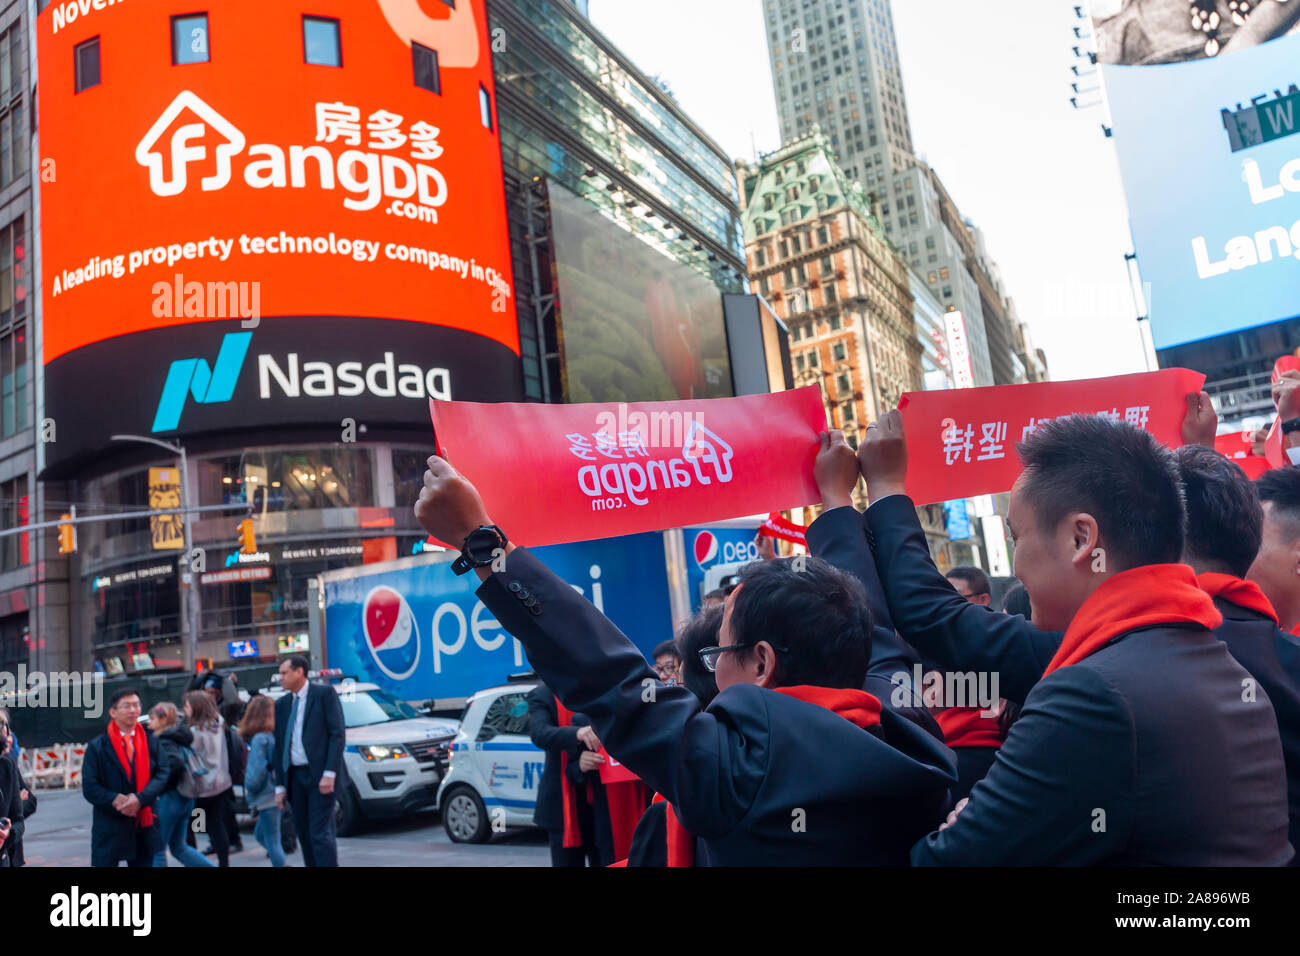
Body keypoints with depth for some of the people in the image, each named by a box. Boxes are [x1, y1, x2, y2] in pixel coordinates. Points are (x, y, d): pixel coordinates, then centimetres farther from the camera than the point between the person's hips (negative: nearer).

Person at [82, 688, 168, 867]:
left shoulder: (151, 741, 5)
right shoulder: (97, 747, -2)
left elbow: (162, 775, -3)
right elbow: (89, 788, -5)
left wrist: (140, 799, -19)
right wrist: (116, 801, -19)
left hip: (144, 826, 3)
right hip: (109, 830, -2)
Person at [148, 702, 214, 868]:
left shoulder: (164, 741, -15)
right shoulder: (179, 737, 11)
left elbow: (175, 764, -29)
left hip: (169, 798, -9)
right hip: (185, 798, 9)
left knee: (157, 850, 5)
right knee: (178, 847, 17)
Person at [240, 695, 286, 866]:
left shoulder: (259, 739, -16)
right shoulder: (274, 735, 6)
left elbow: (256, 771, -18)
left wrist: (249, 789, -1)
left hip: (267, 798, -8)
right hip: (277, 794, 8)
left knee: (272, 841, -1)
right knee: (260, 834, 23)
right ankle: (282, 863, 22)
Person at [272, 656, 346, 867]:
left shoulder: (324, 693, -3)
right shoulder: (282, 704, 13)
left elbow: (337, 734, -9)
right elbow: (279, 746, 13)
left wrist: (329, 774, -17)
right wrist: (280, 786, 9)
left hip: (319, 777, -6)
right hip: (294, 777, 6)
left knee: (320, 833, -9)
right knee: (304, 835, 9)